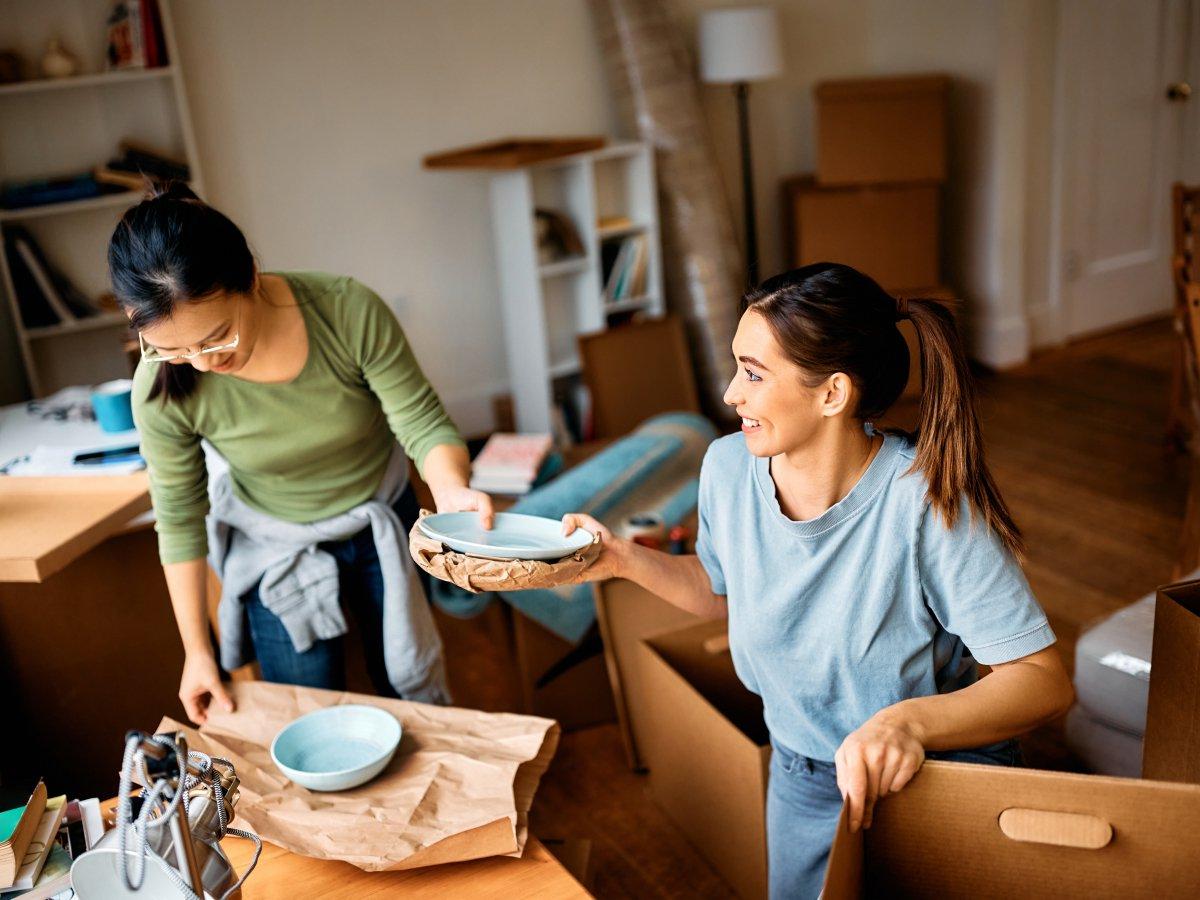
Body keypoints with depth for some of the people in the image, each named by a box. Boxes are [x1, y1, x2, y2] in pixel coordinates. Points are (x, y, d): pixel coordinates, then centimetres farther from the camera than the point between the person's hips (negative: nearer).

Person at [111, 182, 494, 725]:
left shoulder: (349, 312, -31)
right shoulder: (164, 387, -26)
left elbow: (422, 421, -21)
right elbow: (180, 518, -12)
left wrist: (450, 488, -43)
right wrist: (196, 651, -5)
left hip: (381, 524, 1)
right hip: (275, 550, 0)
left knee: (414, 698, 16)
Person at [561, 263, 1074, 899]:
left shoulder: (927, 502, -30)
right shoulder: (729, 466, -14)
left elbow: (1046, 681, -29)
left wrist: (910, 721, -44)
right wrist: (624, 559, -9)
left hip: (936, 791, -4)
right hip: (801, 783, 5)